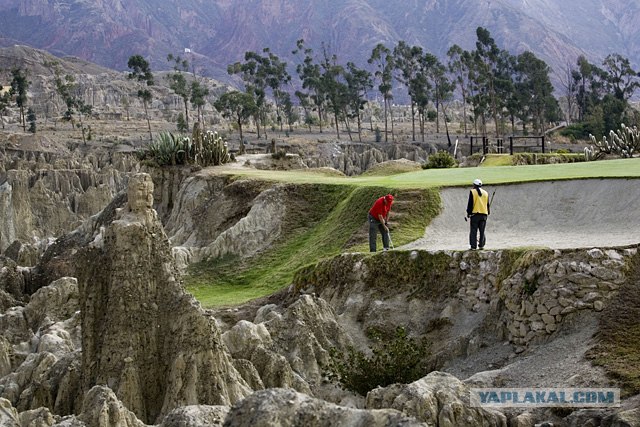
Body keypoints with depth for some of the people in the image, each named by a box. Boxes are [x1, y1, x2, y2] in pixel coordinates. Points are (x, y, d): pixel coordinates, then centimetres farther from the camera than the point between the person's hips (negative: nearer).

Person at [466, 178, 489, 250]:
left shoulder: (472, 192, -2)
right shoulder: (485, 193, 13)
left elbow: (470, 204, -5)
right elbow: (488, 204, 15)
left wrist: (468, 212, 1)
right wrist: (488, 212, 25)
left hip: (475, 214, -4)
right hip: (484, 214, 4)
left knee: (474, 231, -2)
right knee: (482, 231, 8)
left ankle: (473, 246, -5)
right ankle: (481, 245, 5)